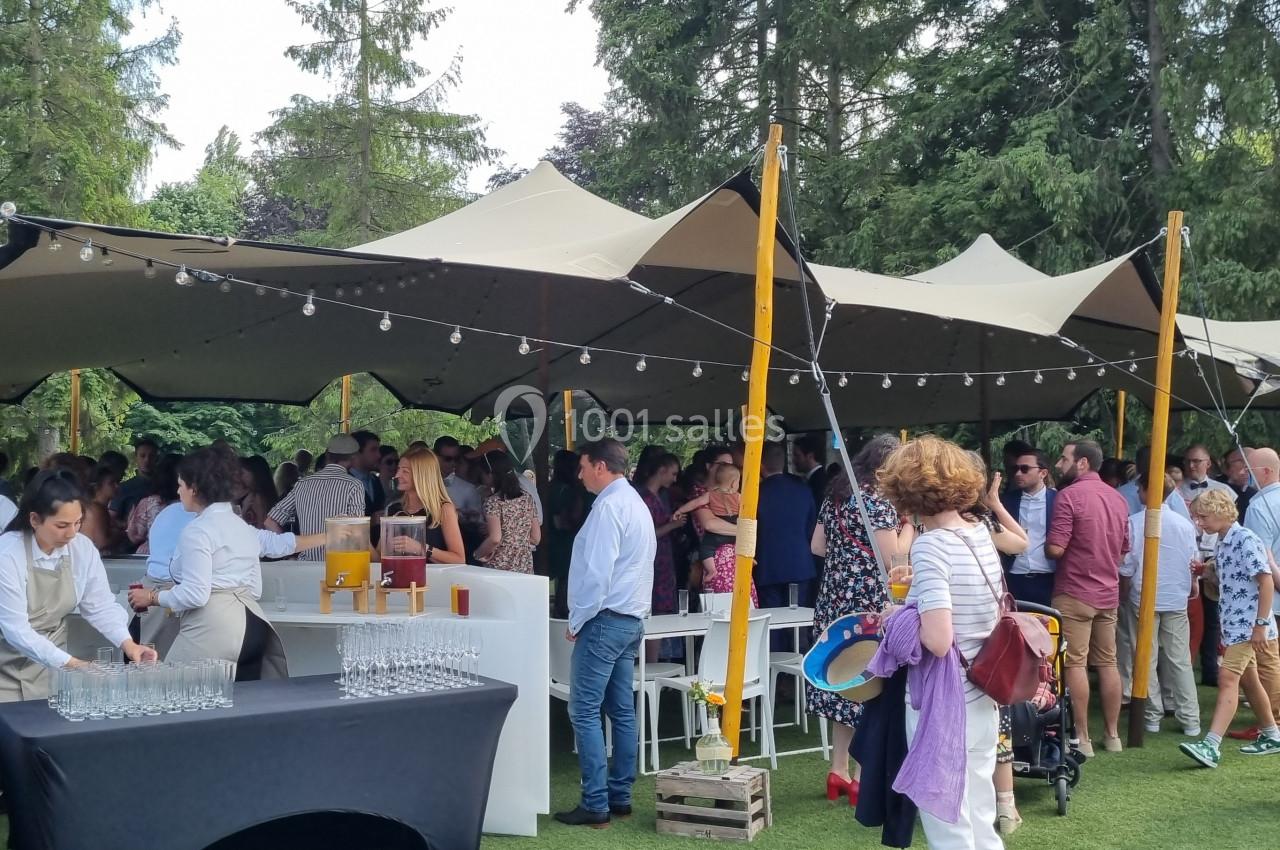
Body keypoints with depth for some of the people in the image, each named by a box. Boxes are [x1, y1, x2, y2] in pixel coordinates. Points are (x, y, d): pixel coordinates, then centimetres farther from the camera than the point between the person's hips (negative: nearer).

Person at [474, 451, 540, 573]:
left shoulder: (493, 502, -11)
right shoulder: (527, 498, 7)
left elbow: (495, 539, -21)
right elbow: (536, 538, 8)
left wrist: (478, 553, -5)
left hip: (499, 568, -6)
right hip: (526, 567, 6)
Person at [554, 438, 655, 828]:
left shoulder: (609, 507, -15)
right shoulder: (636, 503, 16)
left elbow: (597, 571, -21)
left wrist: (576, 620, -11)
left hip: (605, 620, -10)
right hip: (631, 619, 10)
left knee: (585, 711, -7)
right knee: (622, 711, 11)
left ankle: (595, 804, -6)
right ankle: (620, 796, 16)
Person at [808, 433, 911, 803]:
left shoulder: (836, 493, 12)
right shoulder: (879, 499, -12)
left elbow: (817, 546, 17)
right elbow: (891, 558, -17)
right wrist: (906, 530, -1)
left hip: (835, 598, 8)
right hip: (869, 603, -8)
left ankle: (838, 772, 20)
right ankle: (864, 779, 4)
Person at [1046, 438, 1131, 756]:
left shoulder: (1069, 495, -15)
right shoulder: (1118, 498, 10)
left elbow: (1055, 548, -19)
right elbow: (1123, 550, 17)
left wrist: (1043, 546, 2)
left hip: (1074, 593, -7)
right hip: (1108, 593, 7)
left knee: (1075, 664, -2)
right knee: (1108, 663, 13)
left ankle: (1082, 738, -1)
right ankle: (1112, 734, 19)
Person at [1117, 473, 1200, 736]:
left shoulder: (1133, 523, -10)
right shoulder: (1185, 525, -2)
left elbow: (1126, 569, -6)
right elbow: (1194, 563, 9)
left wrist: (1123, 596, 11)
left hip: (1144, 600, -2)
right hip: (1177, 600, 2)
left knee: (1146, 661, 8)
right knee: (1180, 661, 8)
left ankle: (1153, 716, 11)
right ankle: (1190, 720, 9)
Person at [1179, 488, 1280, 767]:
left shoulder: (1246, 540, -14)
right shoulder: (1222, 544, 13)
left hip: (1248, 624, -10)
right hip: (1232, 624, 10)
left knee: (1228, 678, -16)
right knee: (1248, 679, 18)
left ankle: (1211, 746, -23)